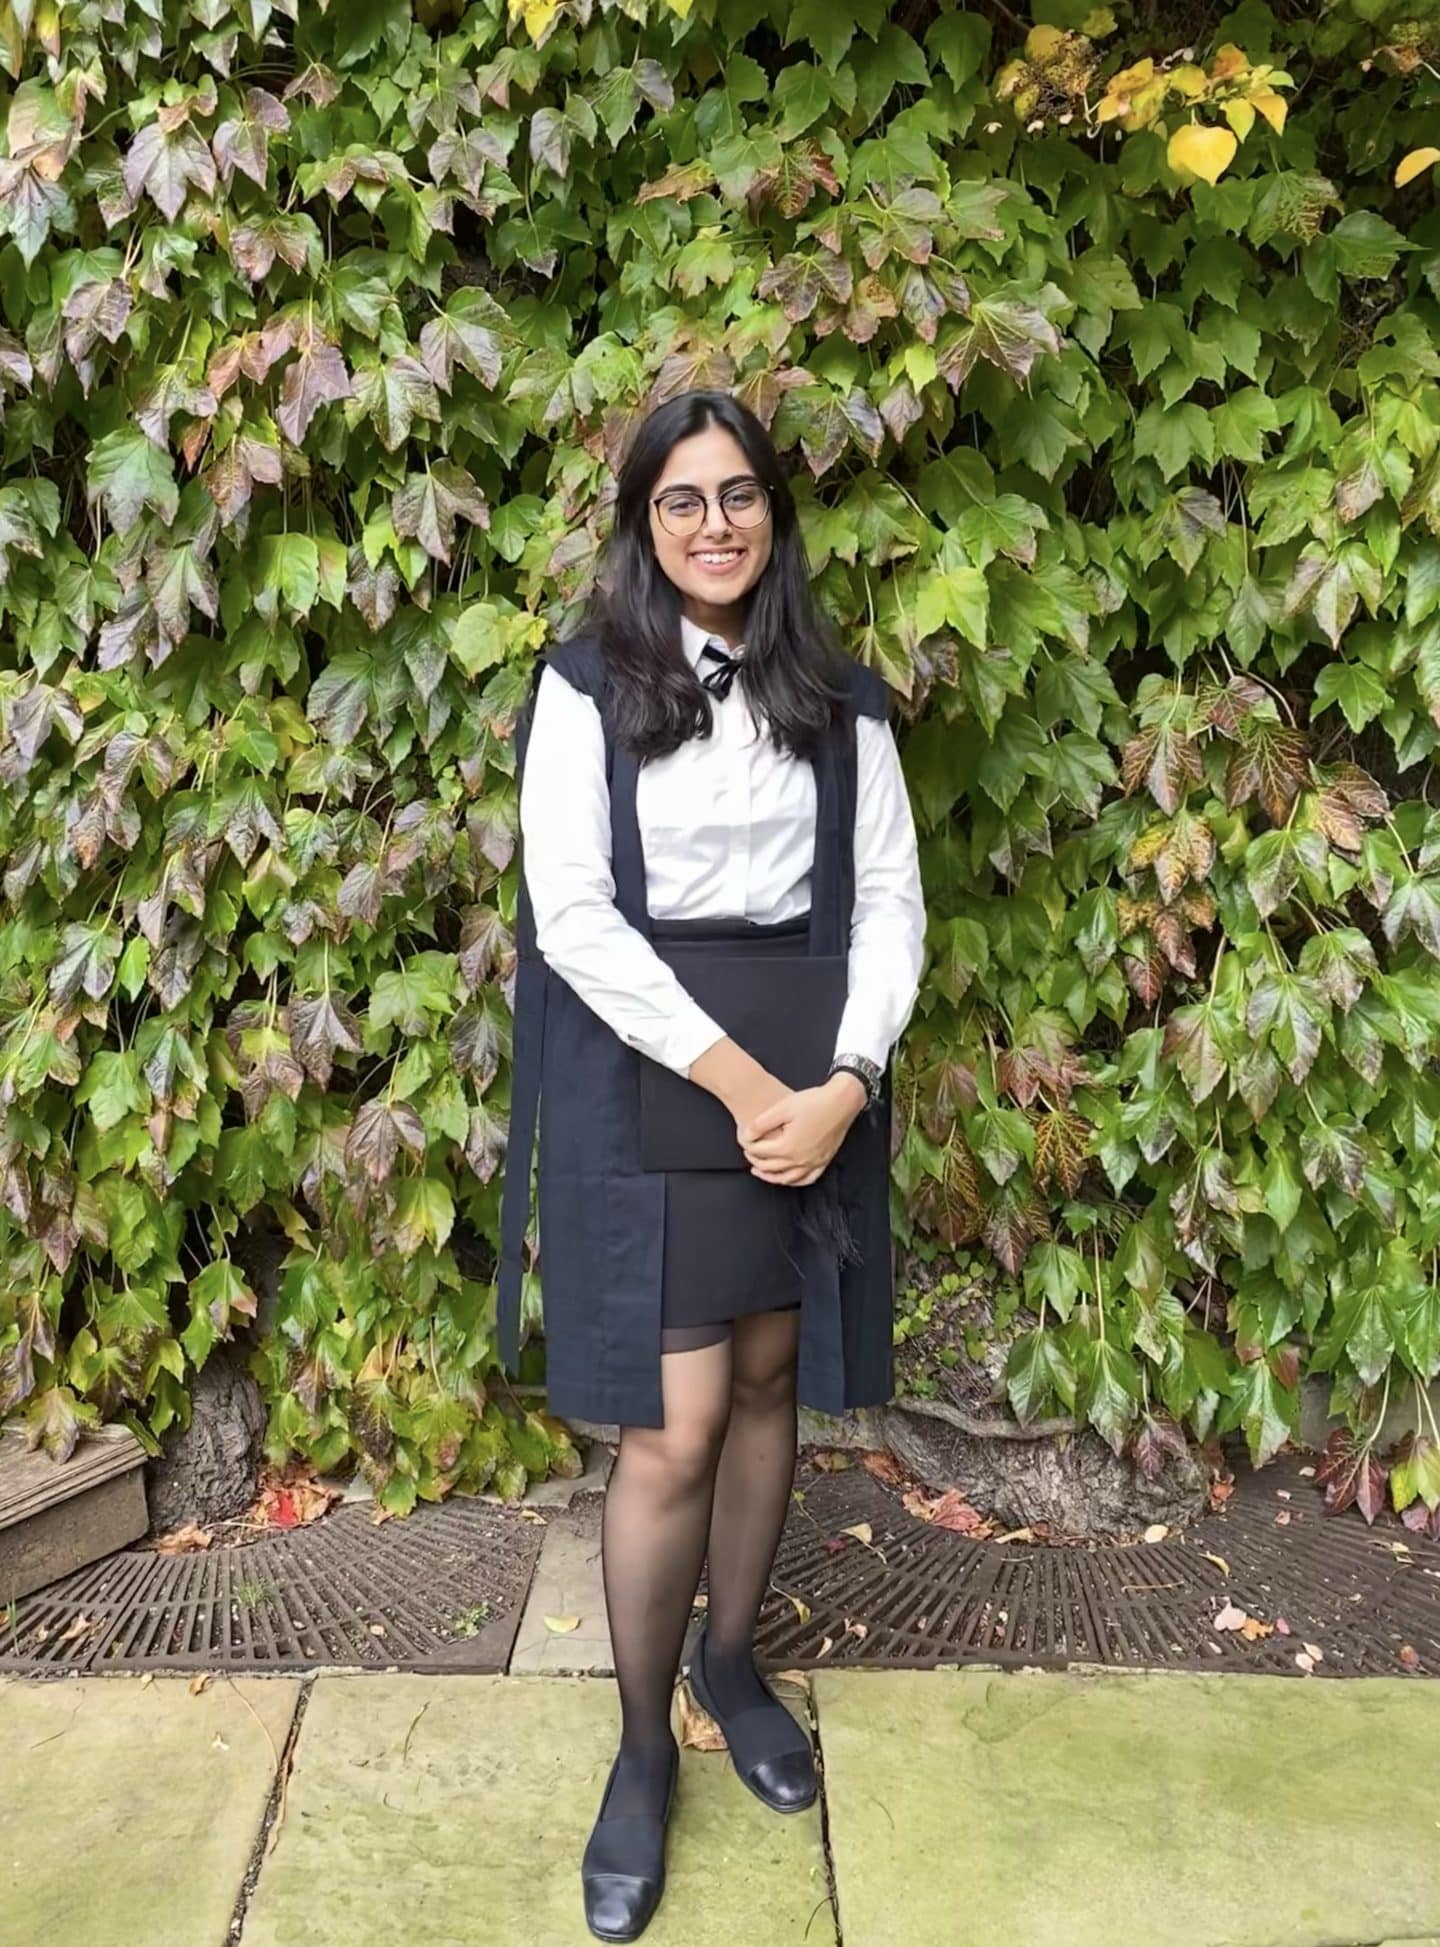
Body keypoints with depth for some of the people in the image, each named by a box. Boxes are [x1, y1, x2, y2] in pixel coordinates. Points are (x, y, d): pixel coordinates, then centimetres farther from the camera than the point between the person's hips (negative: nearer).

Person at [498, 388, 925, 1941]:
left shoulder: (839, 700, 6)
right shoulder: (586, 687, -2)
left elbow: (890, 902, 3)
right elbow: (568, 907, -11)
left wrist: (842, 1084, -13)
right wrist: (735, 1079, -17)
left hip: (814, 1081, 3)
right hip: (650, 1079, -3)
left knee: (769, 1381, 13)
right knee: (674, 1429, -4)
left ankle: (731, 1660, 35)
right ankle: (642, 1744, 18)